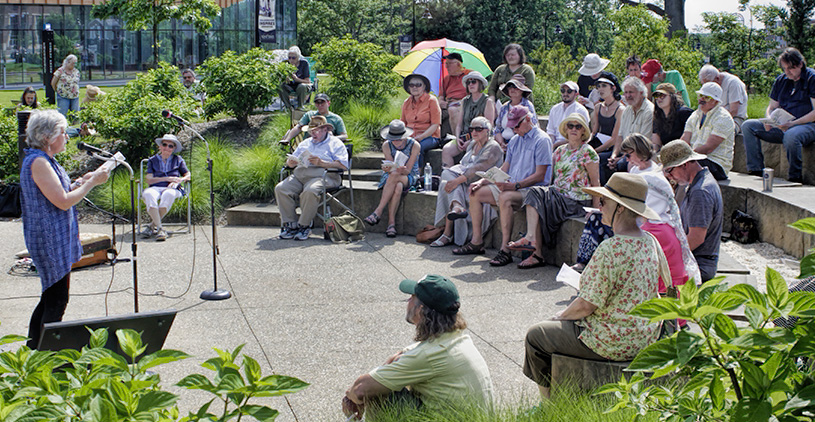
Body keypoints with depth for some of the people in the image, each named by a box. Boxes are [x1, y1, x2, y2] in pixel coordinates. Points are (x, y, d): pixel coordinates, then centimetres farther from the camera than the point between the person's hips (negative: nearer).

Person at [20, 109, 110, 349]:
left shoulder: (43, 160, 15)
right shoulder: (38, 162, -18)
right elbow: (63, 202, -22)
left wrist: (81, 182, 9)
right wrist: (91, 183, -13)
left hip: (53, 240, 11)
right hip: (50, 241, -11)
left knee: (51, 297, 18)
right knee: (56, 300, -6)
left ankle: (34, 345, 28)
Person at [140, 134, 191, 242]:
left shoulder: (178, 160, 19)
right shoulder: (152, 160, 16)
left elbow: (188, 175, 17)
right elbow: (148, 180, 4)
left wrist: (178, 180, -5)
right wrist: (168, 179, -6)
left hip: (172, 189, 0)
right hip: (155, 188, 0)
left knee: (168, 194, -40)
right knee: (148, 194, -38)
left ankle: (152, 226, -31)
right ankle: (160, 229, -41)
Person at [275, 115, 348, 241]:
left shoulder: (335, 143, 10)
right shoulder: (305, 143, 30)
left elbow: (343, 165, -5)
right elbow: (290, 161, 28)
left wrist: (321, 163, -15)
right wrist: (290, 162, 1)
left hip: (322, 175, -6)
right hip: (299, 175, 6)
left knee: (310, 191, -38)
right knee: (280, 189, -21)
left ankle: (304, 226, -24)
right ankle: (290, 225, -17)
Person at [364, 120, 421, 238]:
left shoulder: (414, 145, -13)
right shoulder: (386, 145, -6)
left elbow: (408, 170, -15)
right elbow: (391, 168, -10)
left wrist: (401, 170, -39)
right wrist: (387, 169, -35)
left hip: (410, 178, -2)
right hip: (390, 177, 2)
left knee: (394, 175, -37)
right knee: (397, 187, -36)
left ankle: (378, 212, -37)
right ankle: (391, 222, -37)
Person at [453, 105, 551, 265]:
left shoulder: (541, 140, -9)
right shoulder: (515, 140, 18)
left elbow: (540, 175, -16)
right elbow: (503, 170, 19)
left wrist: (515, 185, -27)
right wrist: (481, 182, 5)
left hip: (531, 189, -9)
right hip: (510, 187, 9)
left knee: (505, 198, -37)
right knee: (476, 193, -1)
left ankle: (505, 250, -36)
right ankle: (476, 242, 0)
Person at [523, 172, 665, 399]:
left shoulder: (611, 248, -26)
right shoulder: (650, 242, 2)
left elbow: (587, 305, -22)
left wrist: (562, 315, -1)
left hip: (614, 343, -9)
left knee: (535, 335, 9)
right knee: (556, 324, 29)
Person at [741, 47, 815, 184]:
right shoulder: (781, 80, 14)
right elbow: (772, 107, 20)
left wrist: (793, 123, -23)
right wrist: (768, 120, -5)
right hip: (782, 125, 7)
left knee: (791, 136, -41)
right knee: (748, 126, -6)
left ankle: (795, 177, -23)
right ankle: (755, 170, -13)